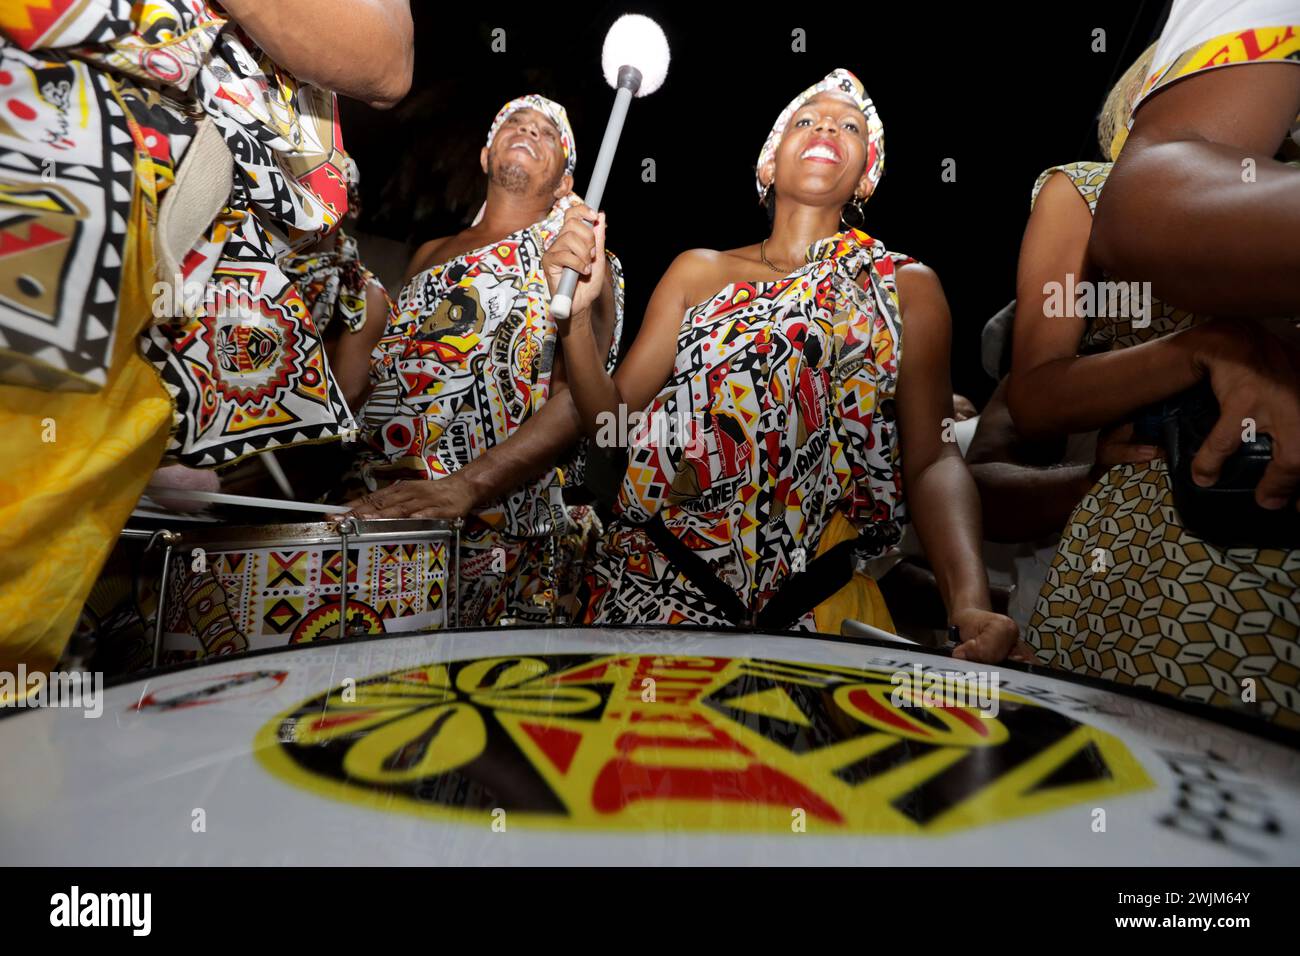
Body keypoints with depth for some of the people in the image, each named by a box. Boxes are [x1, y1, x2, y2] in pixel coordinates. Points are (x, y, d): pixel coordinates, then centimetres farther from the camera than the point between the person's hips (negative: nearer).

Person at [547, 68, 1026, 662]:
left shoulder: (906, 286, 7)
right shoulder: (698, 271, 10)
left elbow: (933, 460, -1)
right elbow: (612, 421, 6)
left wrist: (971, 606, -17)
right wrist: (577, 315, -11)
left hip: (817, 602, 0)